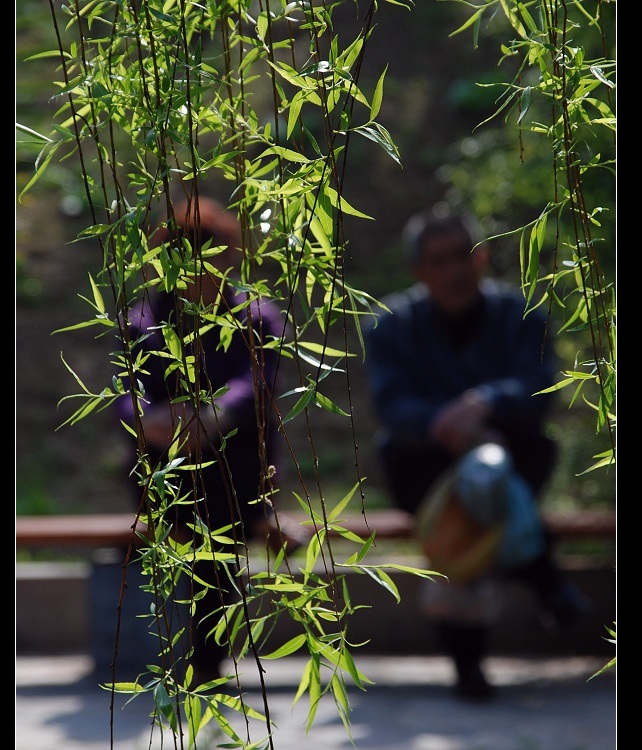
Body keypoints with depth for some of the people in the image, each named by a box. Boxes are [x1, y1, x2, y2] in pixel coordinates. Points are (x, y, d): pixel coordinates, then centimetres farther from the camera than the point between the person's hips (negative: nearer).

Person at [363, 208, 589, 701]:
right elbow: (394, 407, -18)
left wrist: (484, 405, -40)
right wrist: (445, 426, -40)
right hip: (424, 471, 0)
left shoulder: (518, 314, 0)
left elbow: (536, 390, -18)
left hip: (514, 464, 0)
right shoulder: (392, 325, 0)